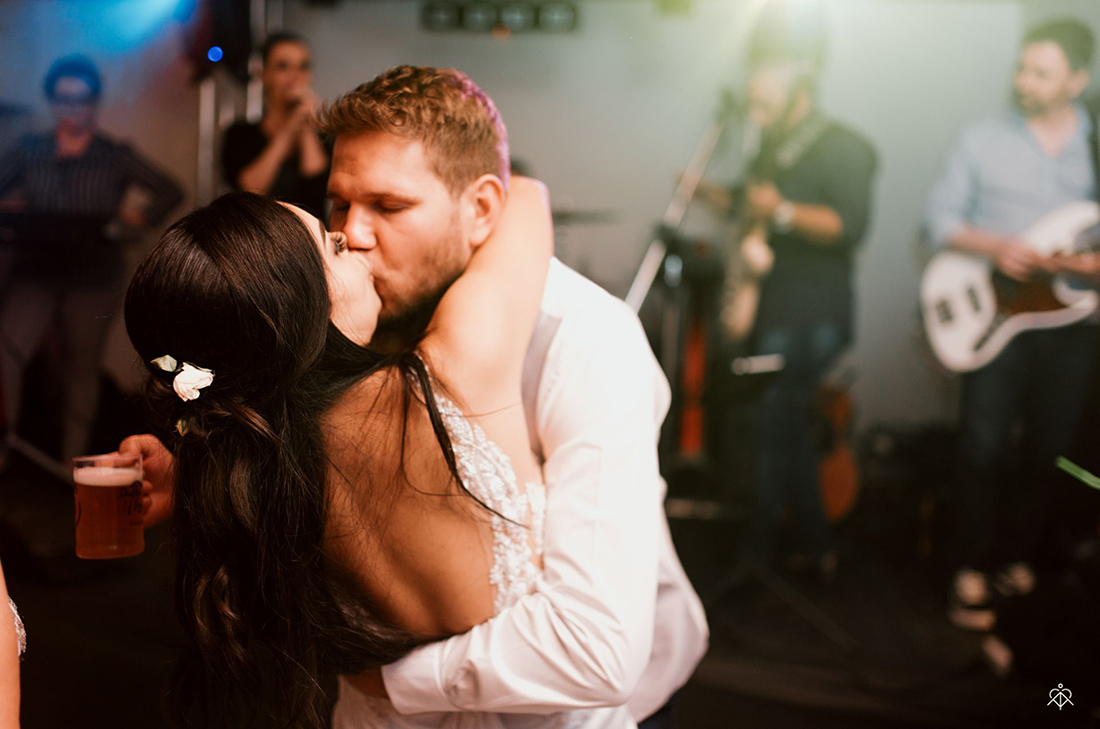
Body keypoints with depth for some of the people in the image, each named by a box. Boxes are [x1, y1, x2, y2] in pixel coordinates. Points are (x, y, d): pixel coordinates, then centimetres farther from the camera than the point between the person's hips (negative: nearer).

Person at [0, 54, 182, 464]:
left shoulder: (115, 157, 5)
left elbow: (170, 192, 3)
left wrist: (140, 219, -11)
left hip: (93, 276, -1)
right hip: (35, 271, 1)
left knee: (82, 365, 5)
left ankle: (73, 459, 13)